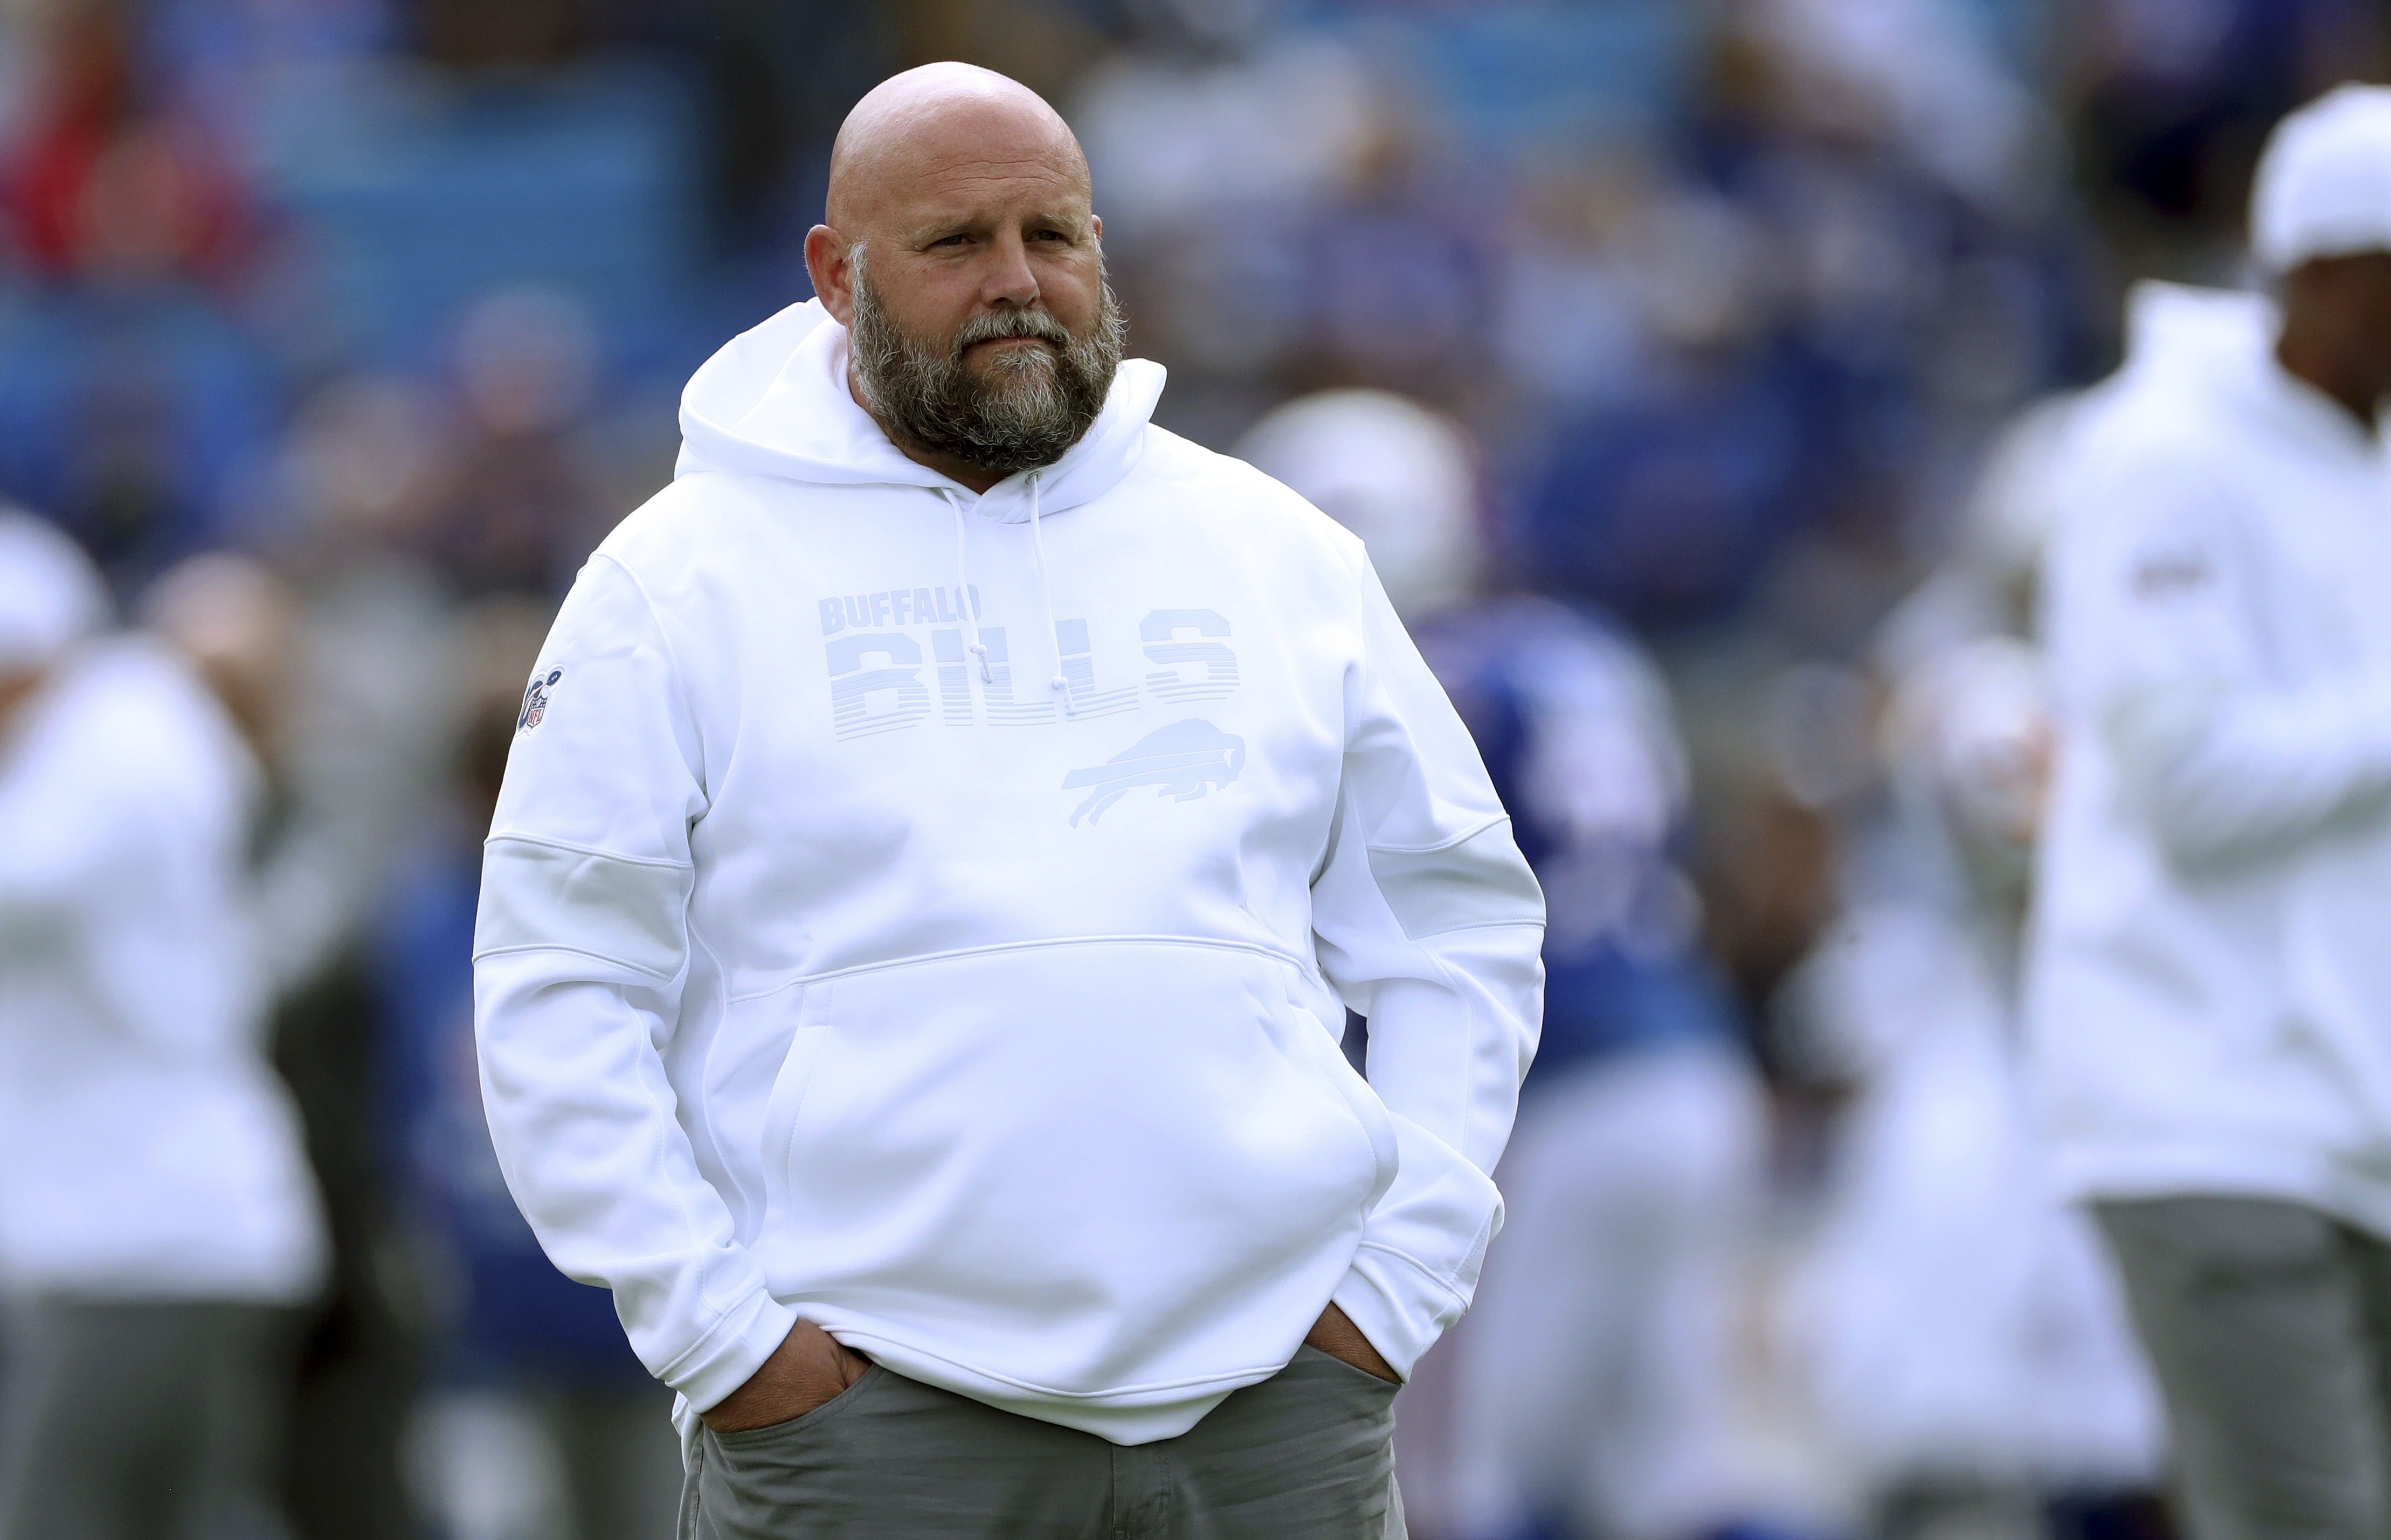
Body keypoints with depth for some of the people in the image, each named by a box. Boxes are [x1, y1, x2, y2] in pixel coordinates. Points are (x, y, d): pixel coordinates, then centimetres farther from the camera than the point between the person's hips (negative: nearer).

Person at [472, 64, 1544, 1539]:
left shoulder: (1280, 552, 14)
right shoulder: (685, 578, 4)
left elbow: (1460, 923, 17)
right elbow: (557, 990, 0)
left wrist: (1402, 1278, 5)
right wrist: (717, 1331, -9)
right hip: (871, 1410, -2)